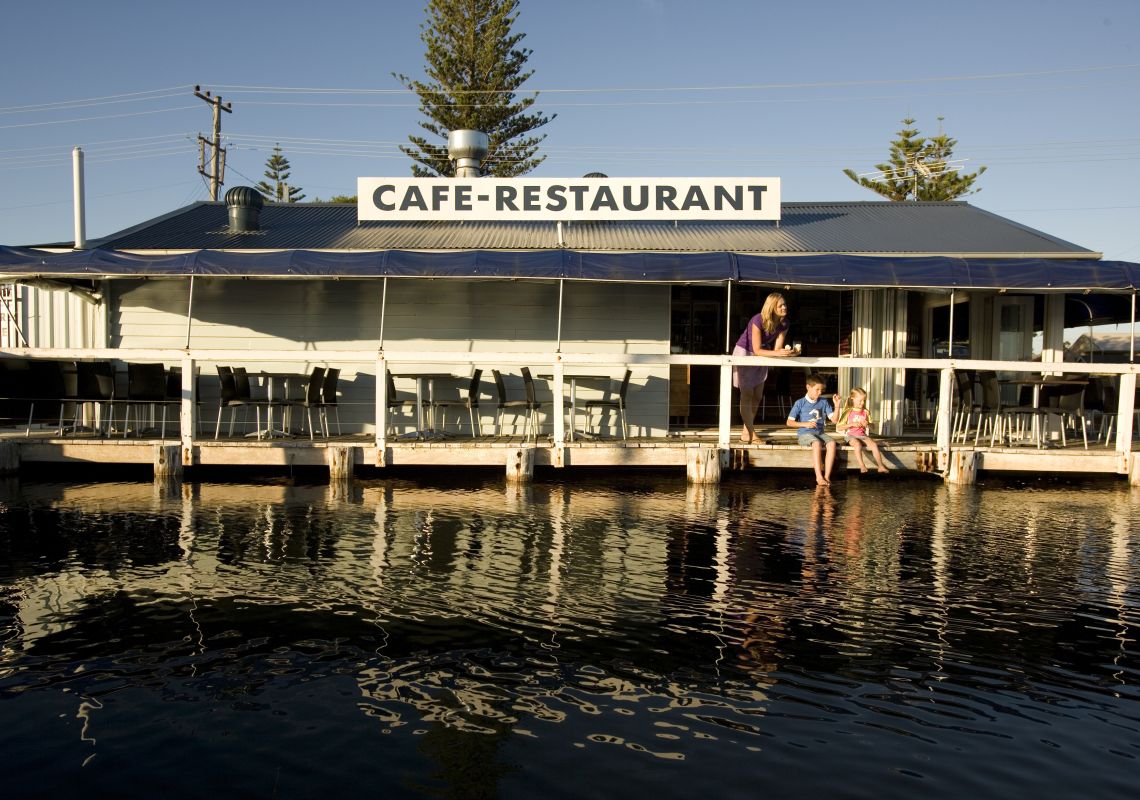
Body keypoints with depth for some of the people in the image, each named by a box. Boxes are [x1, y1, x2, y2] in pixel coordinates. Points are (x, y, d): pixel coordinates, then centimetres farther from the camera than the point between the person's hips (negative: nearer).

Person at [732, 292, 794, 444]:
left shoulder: (784, 324, -12)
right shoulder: (758, 321, -31)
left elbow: (777, 349, -12)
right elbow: (757, 350, -30)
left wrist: (787, 352, -33)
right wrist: (778, 353, -41)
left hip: (761, 357, 7)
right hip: (744, 353, -7)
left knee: (757, 396, 9)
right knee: (747, 394, -6)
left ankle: (746, 432, 21)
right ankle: (751, 434, -3)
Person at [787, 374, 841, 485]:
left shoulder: (824, 402, 9)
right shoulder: (800, 403, -2)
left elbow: (834, 419, 5)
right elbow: (789, 422, -2)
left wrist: (837, 406, -8)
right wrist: (805, 424, -13)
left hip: (820, 433, 4)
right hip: (804, 434, -4)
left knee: (831, 443, -27)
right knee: (817, 443, -35)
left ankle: (827, 476, -26)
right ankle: (819, 476, -32)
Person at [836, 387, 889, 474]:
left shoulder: (866, 412, 8)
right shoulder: (848, 412, -3)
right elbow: (838, 428, -6)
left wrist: (868, 424, -8)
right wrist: (852, 424, -17)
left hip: (863, 435, 4)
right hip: (851, 436, -3)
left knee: (874, 444, -25)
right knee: (858, 444, -36)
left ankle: (881, 466, -23)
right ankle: (862, 466, -34)